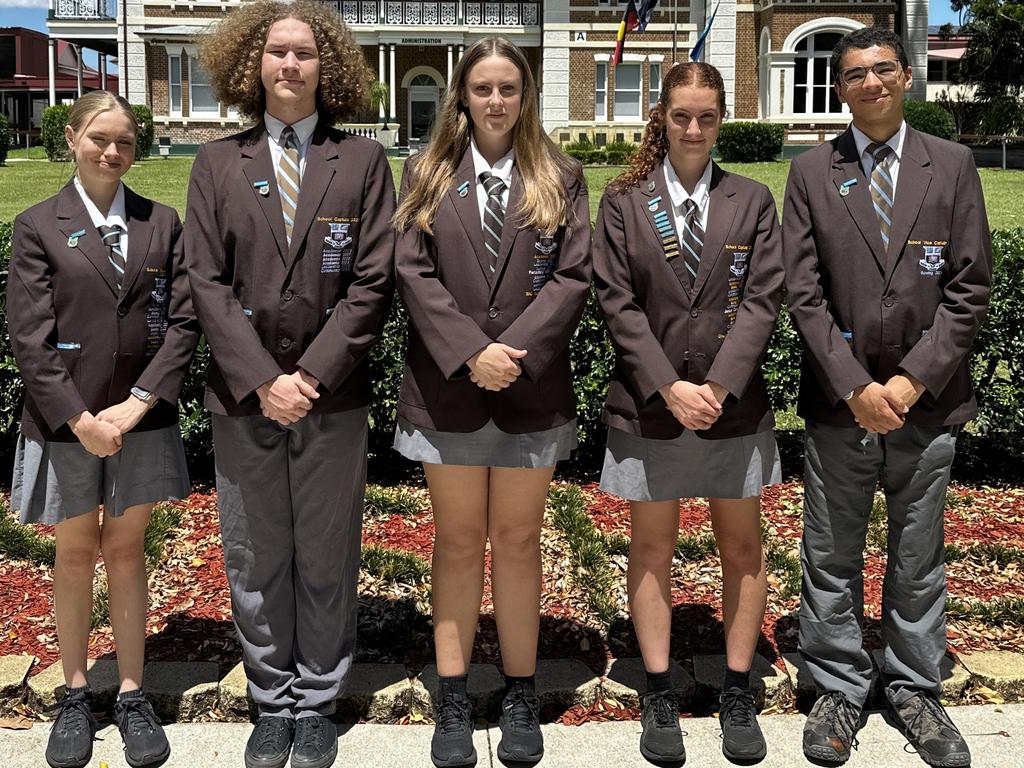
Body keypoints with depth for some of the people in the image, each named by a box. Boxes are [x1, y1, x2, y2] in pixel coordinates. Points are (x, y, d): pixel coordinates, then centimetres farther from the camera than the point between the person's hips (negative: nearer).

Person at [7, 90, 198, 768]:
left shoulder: (162, 223, 5)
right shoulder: (39, 226, 0)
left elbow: (184, 322, -1)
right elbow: (30, 337, -6)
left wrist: (137, 403, -11)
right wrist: (79, 418, -14)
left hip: (141, 419, 1)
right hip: (65, 419, -1)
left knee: (126, 551, 10)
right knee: (75, 555, 11)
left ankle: (133, 695, 21)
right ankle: (76, 696, 26)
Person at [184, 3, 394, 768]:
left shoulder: (363, 161, 3)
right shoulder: (218, 163, 7)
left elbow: (372, 282, -4)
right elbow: (208, 281, 0)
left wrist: (312, 375, -12)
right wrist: (261, 380, -11)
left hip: (332, 395, -1)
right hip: (243, 394, 2)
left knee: (326, 559, 8)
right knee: (254, 560, 9)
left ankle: (317, 705, 24)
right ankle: (272, 703, 26)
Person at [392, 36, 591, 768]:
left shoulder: (560, 177, 6)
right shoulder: (428, 173, 6)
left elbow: (574, 275, -2)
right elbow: (413, 272, -3)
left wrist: (513, 351, -14)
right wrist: (470, 353, -15)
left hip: (533, 390, 0)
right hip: (447, 388, 0)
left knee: (517, 540, 8)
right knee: (458, 541, 8)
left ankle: (521, 697, 19)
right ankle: (453, 700, 17)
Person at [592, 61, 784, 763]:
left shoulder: (751, 200, 4)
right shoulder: (624, 202, 1)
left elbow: (763, 300, -3)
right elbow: (618, 304, -4)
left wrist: (718, 387, -15)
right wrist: (669, 388, -14)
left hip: (734, 404, 1)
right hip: (649, 403, -1)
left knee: (743, 547, 8)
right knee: (652, 549, 6)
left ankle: (739, 698, 22)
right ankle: (659, 699, 19)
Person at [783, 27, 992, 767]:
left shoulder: (953, 165, 4)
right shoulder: (812, 172, 3)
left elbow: (970, 287, -1)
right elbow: (803, 291, -3)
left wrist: (913, 379, -10)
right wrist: (855, 385, -11)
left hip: (926, 401, 1)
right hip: (839, 401, 0)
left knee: (919, 560, 12)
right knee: (832, 558, 8)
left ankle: (915, 689, 28)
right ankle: (839, 688, 24)